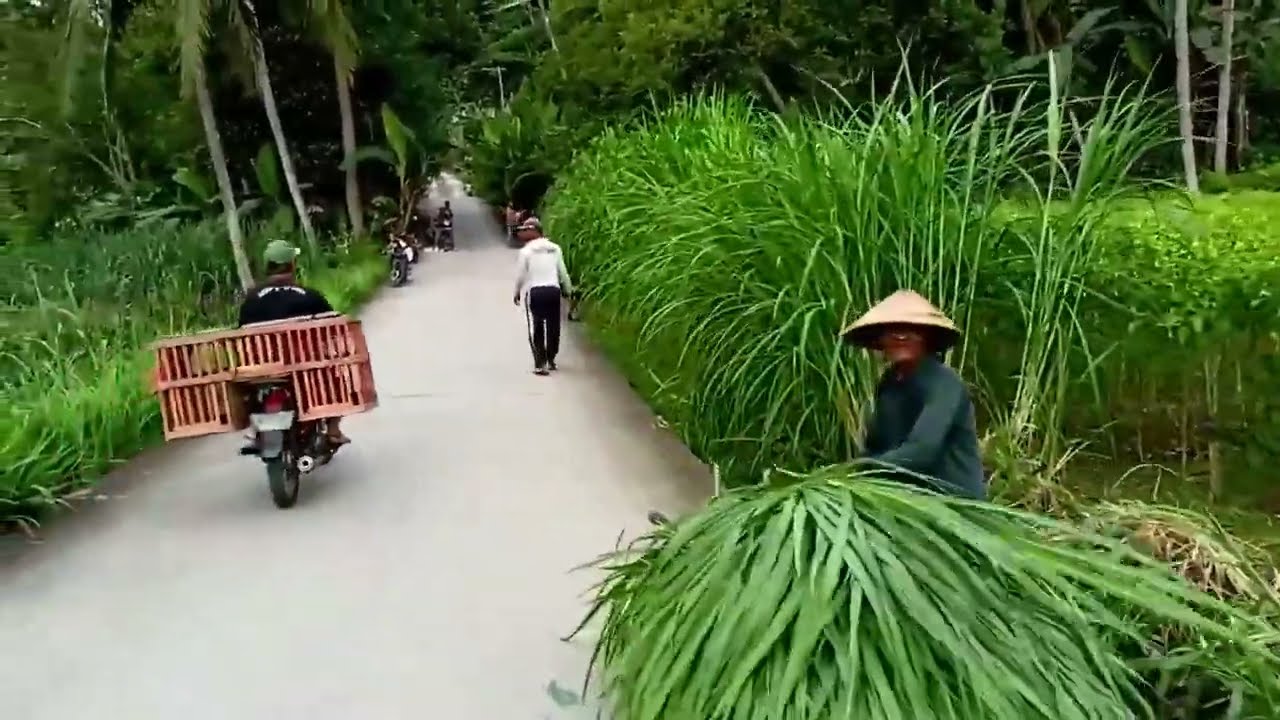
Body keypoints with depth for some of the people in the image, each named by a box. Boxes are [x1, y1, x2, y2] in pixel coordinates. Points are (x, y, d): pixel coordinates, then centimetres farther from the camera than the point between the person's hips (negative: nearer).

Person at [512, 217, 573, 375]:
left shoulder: (526, 251, -3)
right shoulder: (555, 248, 7)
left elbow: (520, 275, -1)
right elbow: (563, 273, 9)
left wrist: (517, 292, 15)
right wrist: (569, 290, 20)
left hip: (535, 291, -3)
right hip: (553, 290, 3)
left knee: (536, 329, 3)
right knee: (553, 326, 14)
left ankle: (540, 364, -5)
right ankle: (551, 360, 27)